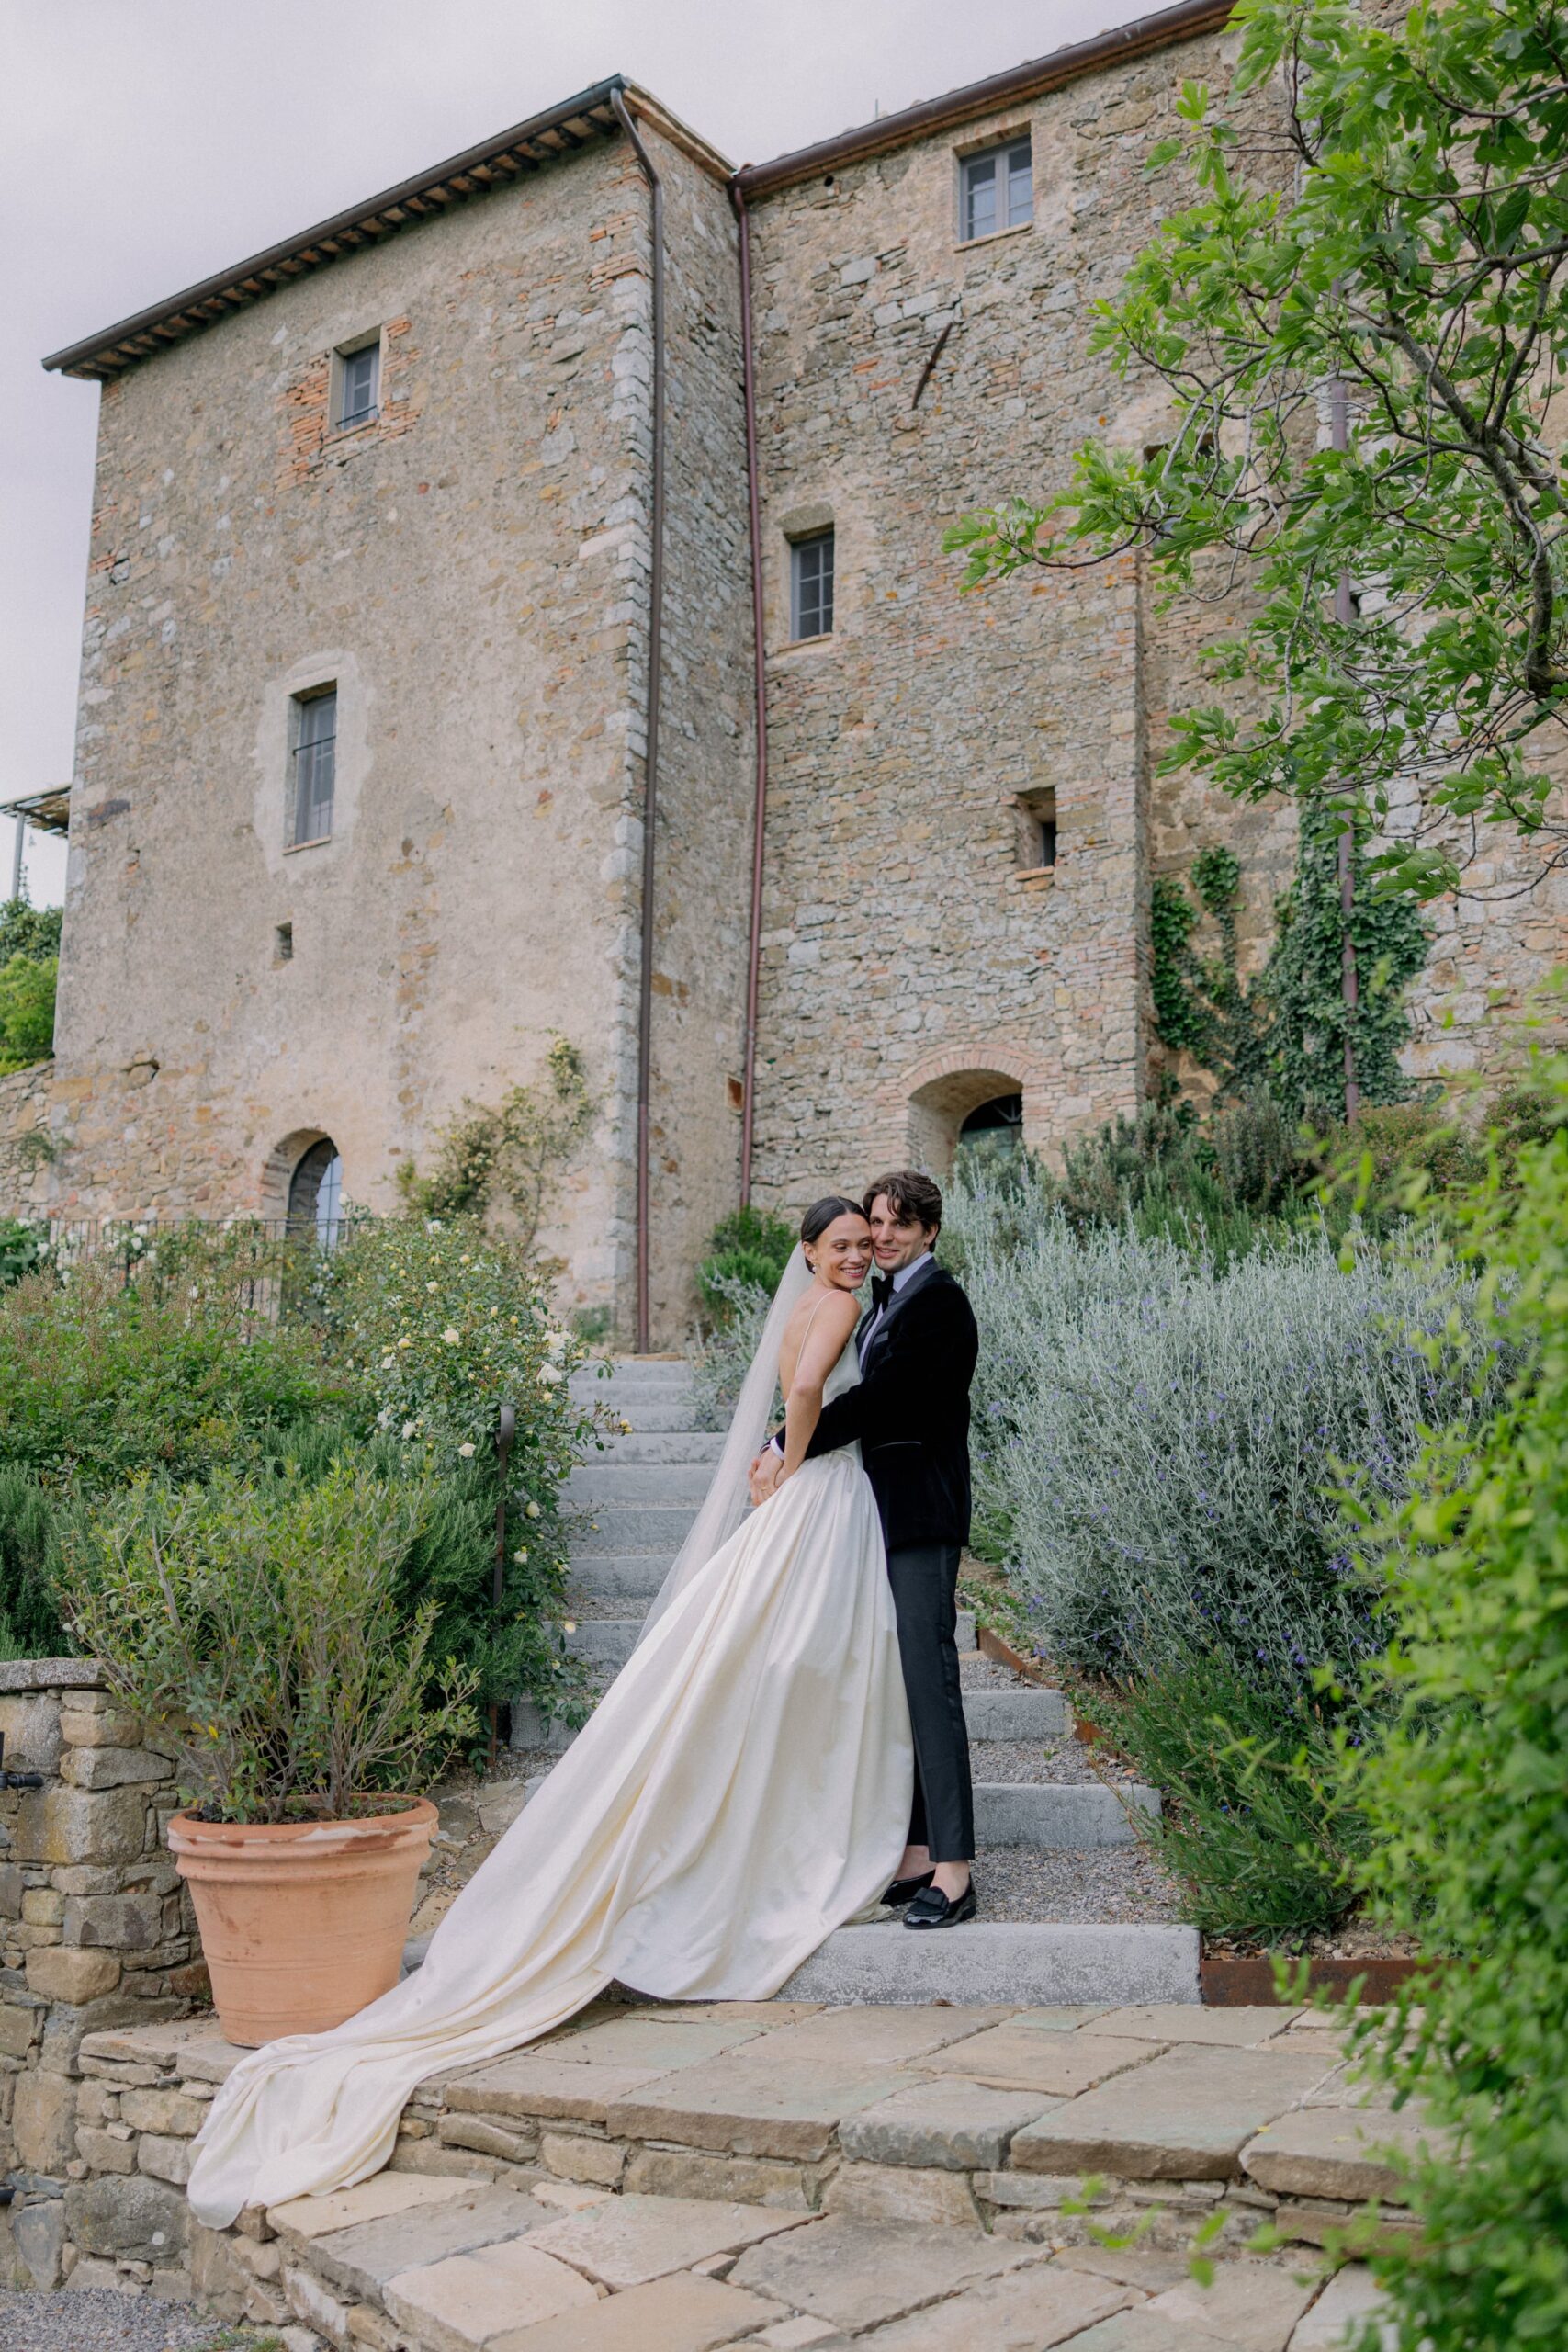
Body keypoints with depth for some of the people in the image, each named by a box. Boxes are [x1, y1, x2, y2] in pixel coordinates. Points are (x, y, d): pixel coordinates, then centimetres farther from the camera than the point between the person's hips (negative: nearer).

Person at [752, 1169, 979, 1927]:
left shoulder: (939, 1302, -11)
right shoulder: (885, 1301, 18)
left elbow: (879, 1397, -19)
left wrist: (788, 1450, -14)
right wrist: (787, 1452, 5)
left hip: (921, 1517, -10)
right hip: (884, 1515, 10)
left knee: (929, 1682, -9)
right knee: (894, 1685, 11)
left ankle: (953, 1871, -4)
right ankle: (917, 1853, 17)